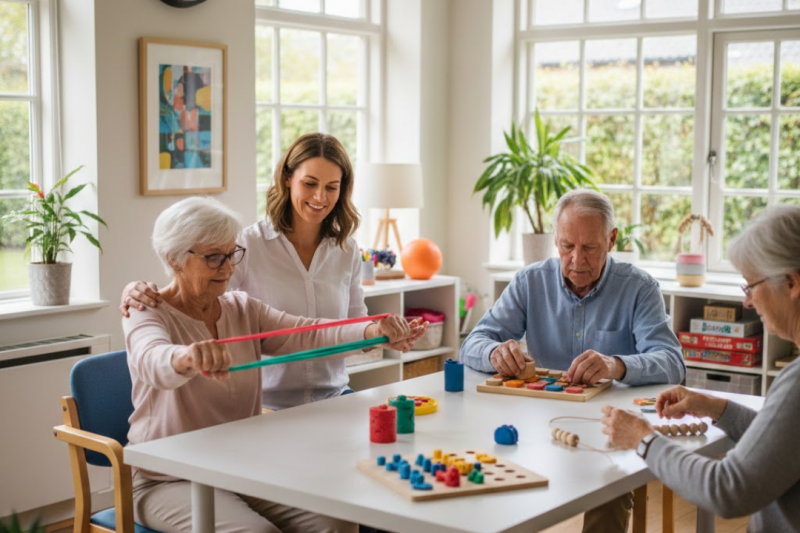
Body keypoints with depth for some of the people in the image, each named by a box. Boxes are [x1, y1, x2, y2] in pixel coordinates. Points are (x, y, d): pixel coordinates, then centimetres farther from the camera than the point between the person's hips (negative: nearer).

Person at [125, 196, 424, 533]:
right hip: (170, 482, -5)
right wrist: (185, 358, -57)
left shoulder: (243, 310, 7)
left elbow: (307, 335, -9)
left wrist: (374, 331, -27)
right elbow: (153, 360, -33)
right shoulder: (148, 315, -9)